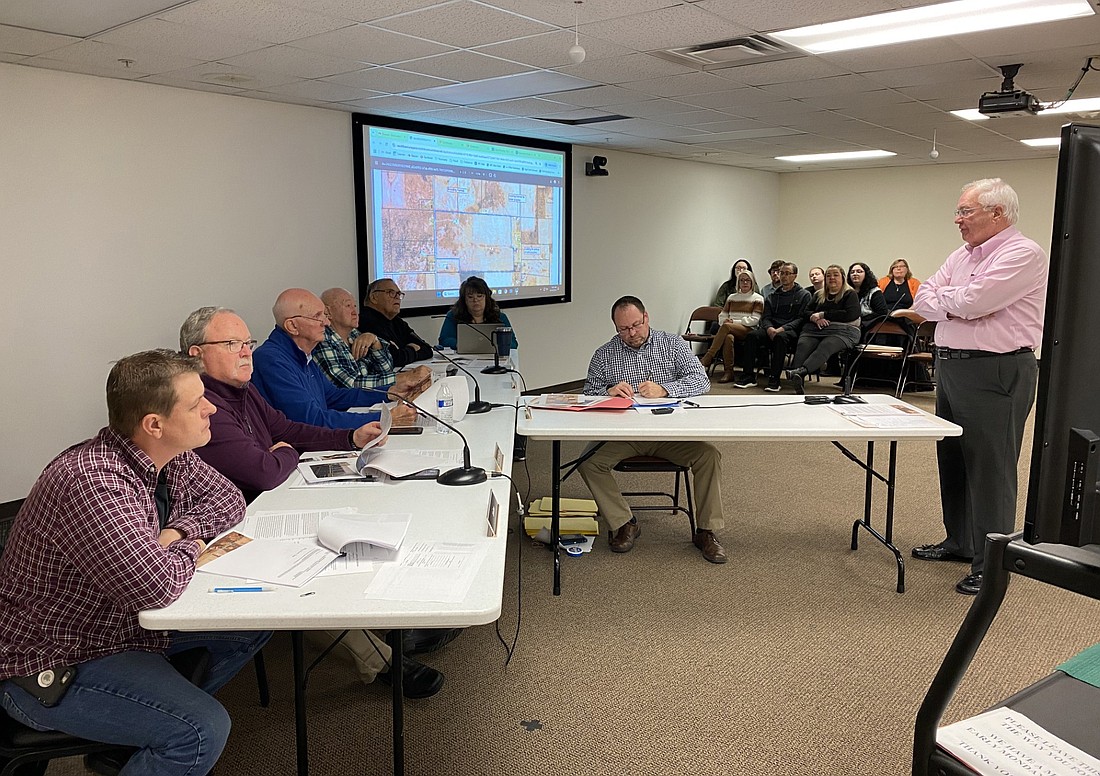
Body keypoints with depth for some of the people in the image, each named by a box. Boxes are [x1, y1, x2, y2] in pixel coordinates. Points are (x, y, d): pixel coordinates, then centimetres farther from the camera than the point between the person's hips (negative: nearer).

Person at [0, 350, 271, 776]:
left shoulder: (170, 456, -5)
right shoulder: (90, 481, -33)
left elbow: (227, 497, 9)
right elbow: (157, 585, -38)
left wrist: (179, 530, -11)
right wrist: (189, 549, -15)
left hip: (126, 622, 10)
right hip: (53, 664, -9)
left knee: (253, 623, 11)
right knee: (203, 732, -25)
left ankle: (144, 736, 21)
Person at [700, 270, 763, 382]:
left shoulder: (758, 299, 9)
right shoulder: (731, 297, 24)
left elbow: (754, 320, -2)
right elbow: (722, 315, 21)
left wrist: (734, 322, -10)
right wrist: (724, 321, -4)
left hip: (748, 330, -3)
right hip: (731, 330, 3)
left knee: (726, 326, -34)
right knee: (728, 337, -36)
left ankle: (707, 359, -37)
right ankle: (729, 372, -37)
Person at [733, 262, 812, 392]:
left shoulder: (804, 295, 10)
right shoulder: (773, 295, 23)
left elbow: (802, 318, -3)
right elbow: (766, 317, 14)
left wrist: (782, 329, -17)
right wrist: (769, 328, -11)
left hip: (791, 331, -4)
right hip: (772, 329, 4)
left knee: (780, 337, -39)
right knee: (752, 335, -26)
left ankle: (774, 379, -38)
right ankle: (748, 377, -27)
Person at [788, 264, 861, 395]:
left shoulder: (850, 294, 11)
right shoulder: (819, 295, 28)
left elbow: (850, 315, -5)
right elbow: (805, 313, 21)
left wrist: (823, 314, -4)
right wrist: (814, 318, -4)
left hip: (842, 331, -4)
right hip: (815, 329, 4)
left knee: (825, 346, -37)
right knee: (803, 345, -30)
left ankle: (801, 371, -62)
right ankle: (797, 384, -51)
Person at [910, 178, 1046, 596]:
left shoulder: (1023, 254, -12)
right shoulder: (961, 256, 15)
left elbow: (970, 301, -23)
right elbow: (923, 300, 7)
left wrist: (942, 297, -2)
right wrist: (959, 305, -12)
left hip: (995, 373, -9)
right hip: (950, 368, 9)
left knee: (989, 469, -3)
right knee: (952, 461, 17)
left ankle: (991, 565, 7)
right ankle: (959, 542, 32)